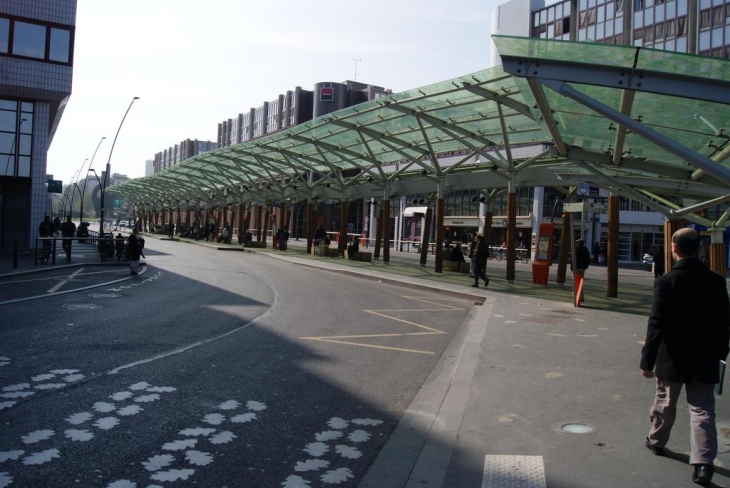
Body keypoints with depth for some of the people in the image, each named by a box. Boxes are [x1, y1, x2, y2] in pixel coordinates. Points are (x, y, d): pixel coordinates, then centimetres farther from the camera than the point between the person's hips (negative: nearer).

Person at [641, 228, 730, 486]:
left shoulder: (666, 281, -14)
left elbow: (657, 324, -16)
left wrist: (647, 360, -11)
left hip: (672, 358, -2)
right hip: (704, 359, 2)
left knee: (665, 403, 18)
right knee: (702, 410, 5)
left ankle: (656, 441, 38)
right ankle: (703, 463, -2)